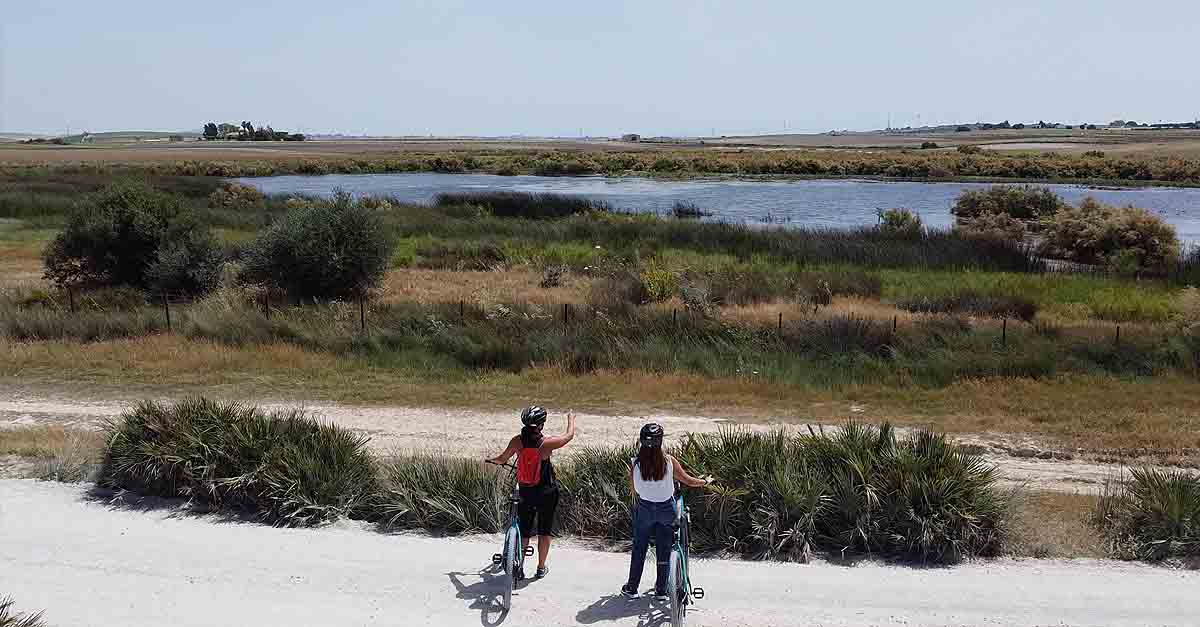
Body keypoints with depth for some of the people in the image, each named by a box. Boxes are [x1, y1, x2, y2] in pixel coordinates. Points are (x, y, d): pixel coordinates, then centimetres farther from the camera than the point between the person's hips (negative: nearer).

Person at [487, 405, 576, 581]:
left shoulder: (517, 441, -14)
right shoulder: (547, 443, -20)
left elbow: (502, 458, 2)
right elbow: (569, 435, -3)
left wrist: (492, 460, 25)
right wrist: (571, 419, 17)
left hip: (525, 492, 2)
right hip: (546, 493, -2)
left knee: (524, 531, 15)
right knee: (545, 531, 15)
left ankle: (518, 568, 15)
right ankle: (541, 568, 24)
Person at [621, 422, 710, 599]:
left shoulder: (636, 463, -16)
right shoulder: (669, 461, -16)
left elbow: (634, 489, -5)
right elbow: (688, 481, -5)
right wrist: (705, 481, 13)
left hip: (644, 509, 0)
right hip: (666, 509, 0)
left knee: (639, 548, 16)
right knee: (664, 549, 14)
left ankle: (631, 588, 25)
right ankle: (661, 590, 22)